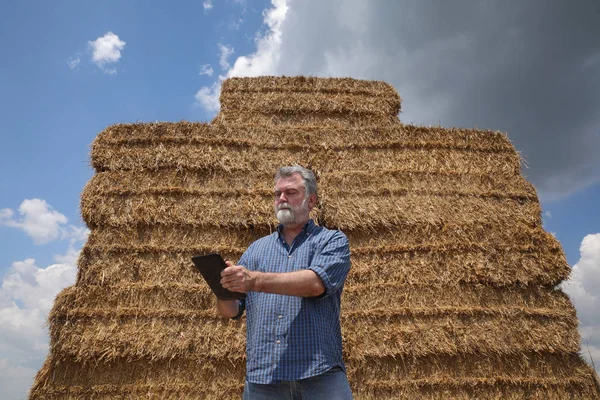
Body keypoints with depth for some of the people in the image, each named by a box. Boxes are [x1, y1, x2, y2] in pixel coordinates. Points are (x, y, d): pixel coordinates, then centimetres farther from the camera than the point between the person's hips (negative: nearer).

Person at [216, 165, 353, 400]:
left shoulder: (332, 241, 3)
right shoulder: (256, 249, 14)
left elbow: (316, 283, -16)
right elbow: (232, 310, 10)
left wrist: (255, 281, -25)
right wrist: (225, 288, -12)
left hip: (319, 373, -3)